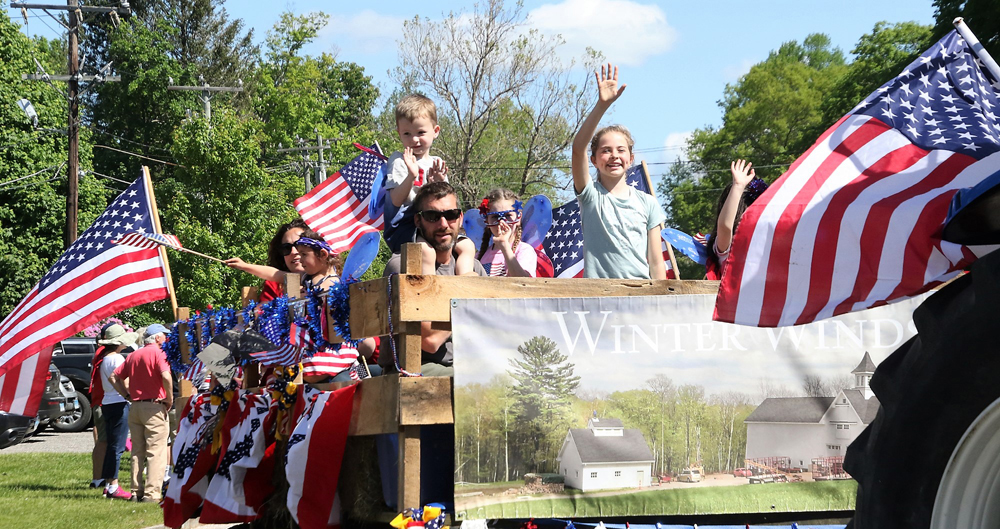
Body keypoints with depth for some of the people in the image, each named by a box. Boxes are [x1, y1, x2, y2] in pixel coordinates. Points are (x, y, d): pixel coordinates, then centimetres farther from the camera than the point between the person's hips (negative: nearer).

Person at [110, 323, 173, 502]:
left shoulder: (133, 355, 14)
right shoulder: (158, 353, -7)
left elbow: (114, 377, 15)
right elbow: (166, 377, -24)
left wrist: (128, 395, 12)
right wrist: (170, 399, -11)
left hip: (135, 407, 7)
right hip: (154, 407, -7)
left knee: (137, 452, 13)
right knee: (156, 452, -4)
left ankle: (136, 491, 14)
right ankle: (152, 493, -8)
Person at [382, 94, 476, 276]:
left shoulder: (437, 163, 16)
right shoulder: (398, 161, 0)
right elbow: (397, 200, -12)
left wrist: (439, 184, -13)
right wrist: (411, 176, -27)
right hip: (403, 226, -6)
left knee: (467, 246, -7)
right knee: (426, 249, -33)